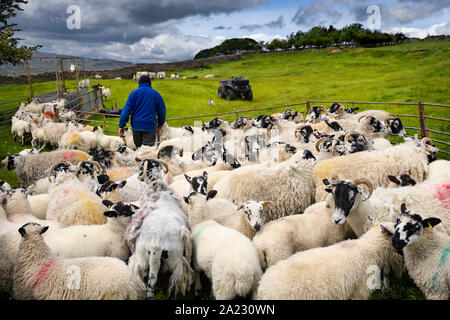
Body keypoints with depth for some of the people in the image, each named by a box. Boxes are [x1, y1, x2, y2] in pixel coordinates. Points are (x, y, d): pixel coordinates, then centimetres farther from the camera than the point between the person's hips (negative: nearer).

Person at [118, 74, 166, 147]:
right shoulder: (156, 94, 7)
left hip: (136, 126, 2)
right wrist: (160, 124, 30)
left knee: (138, 148, 16)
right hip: (150, 126, -1)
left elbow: (126, 110, -3)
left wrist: (121, 125, -2)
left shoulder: (134, 93, 5)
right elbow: (162, 111, 14)